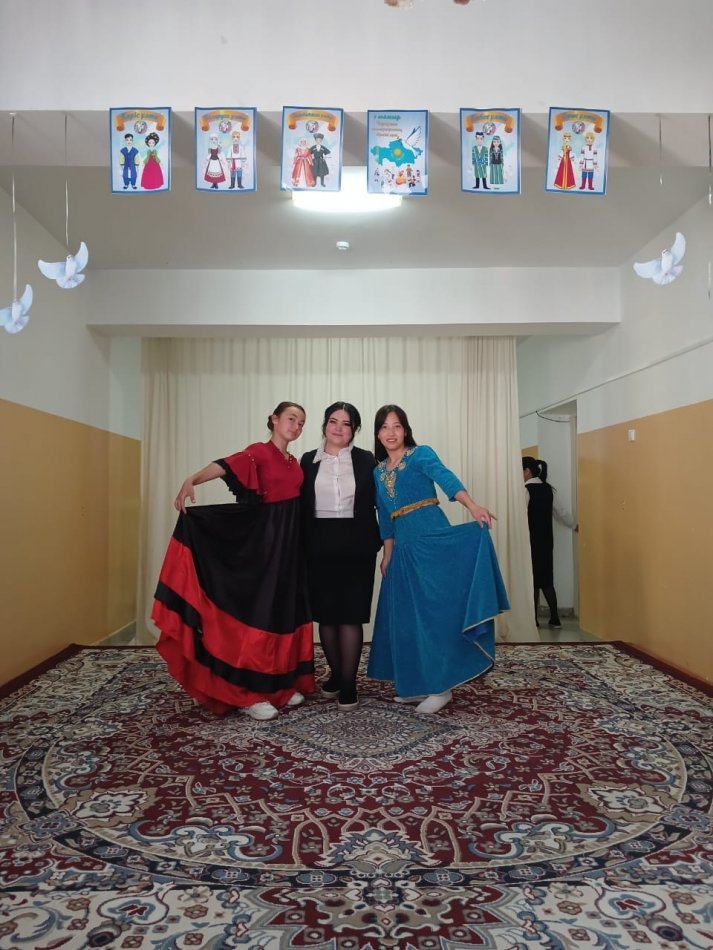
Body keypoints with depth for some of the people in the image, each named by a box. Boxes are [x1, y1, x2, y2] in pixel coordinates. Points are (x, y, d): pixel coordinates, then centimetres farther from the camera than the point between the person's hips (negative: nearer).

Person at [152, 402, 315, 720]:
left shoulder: (294, 463, 15)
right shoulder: (259, 452, -7)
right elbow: (225, 466, -25)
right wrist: (192, 480, -43)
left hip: (287, 545, 7)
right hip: (261, 543, -7)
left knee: (283, 611, 10)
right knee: (257, 609, -5)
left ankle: (280, 684, 21)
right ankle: (248, 693, 4)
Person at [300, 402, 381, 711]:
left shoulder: (366, 460, 3)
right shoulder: (309, 460, 7)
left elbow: (377, 500, 2)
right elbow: (302, 506, 6)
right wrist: (303, 547, 1)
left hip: (356, 546, -2)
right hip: (320, 546, 2)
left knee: (350, 614, -1)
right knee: (325, 613, 9)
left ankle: (349, 683, 9)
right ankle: (336, 672, 27)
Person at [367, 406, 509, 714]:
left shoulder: (421, 454, -2)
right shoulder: (378, 472, 15)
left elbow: (446, 478, -22)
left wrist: (472, 506, -38)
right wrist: (387, 555, 15)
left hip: (434, 538, -6)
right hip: (404, 547, 7)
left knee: (435, 610, -6)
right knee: (407, 615, 8)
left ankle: (441, 686, 2)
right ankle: (418, 683, 19)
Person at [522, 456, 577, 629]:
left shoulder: (526, 490, -14)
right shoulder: (547, 489, 9)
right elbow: (558, 511, 18)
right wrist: (574, 525, 33)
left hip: (531, 541, -7)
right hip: (545, 540, 7)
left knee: (533, 579, 1)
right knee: (546, 579, 12)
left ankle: (534, 620, 7)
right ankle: (555, 618, 14)